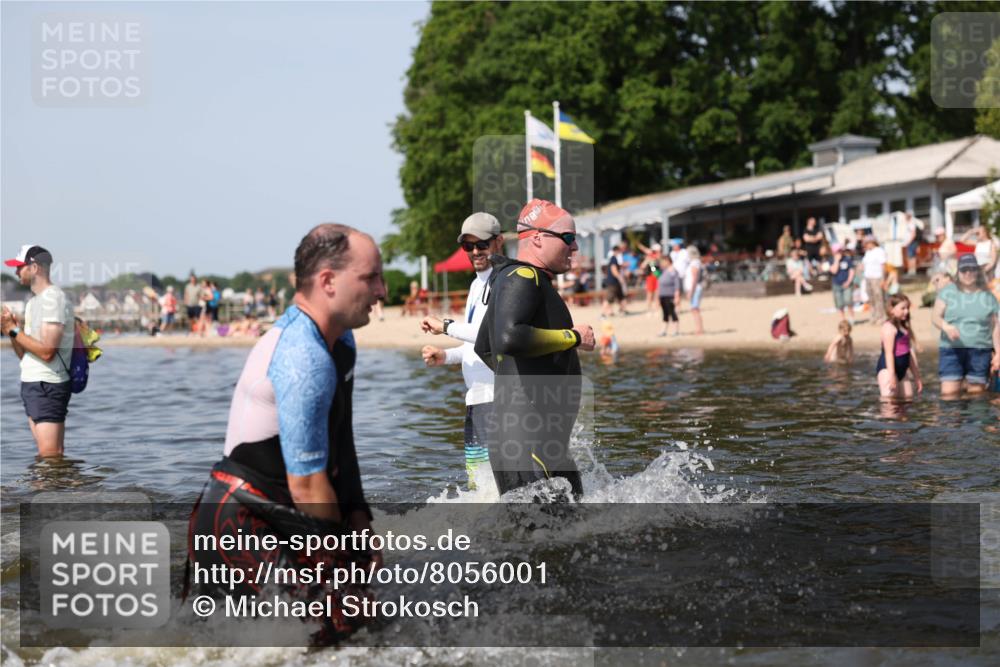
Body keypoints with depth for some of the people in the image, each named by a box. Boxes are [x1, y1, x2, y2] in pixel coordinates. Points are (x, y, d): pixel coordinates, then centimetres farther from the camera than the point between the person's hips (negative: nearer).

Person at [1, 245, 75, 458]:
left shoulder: (54, 299, -12)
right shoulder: (33, 301, 18)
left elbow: (47, 351, -20)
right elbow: (24, 354, 17)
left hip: (47, 386, -9)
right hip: (32, 384, 9)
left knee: (50, 457, -11)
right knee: (46, 457, 8)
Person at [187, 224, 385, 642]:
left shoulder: (339, 341, 10)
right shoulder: (306, 359, -23)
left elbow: (340, 440, 17)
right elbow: (307, 485, -21)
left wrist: (357, 514, 6)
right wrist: (348, 555, -7)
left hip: (274, 518, 10)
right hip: (239, 526, -10)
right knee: (347, 611, -22)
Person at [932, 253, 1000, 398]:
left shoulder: (988, 296, 10)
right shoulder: (947, 292, 7)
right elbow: (935, 317, 1)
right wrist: (946, 326, -21)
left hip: (980, 350, 1)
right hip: (952, 349, -1)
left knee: (977, 393, -1)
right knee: (948, 394, -12)